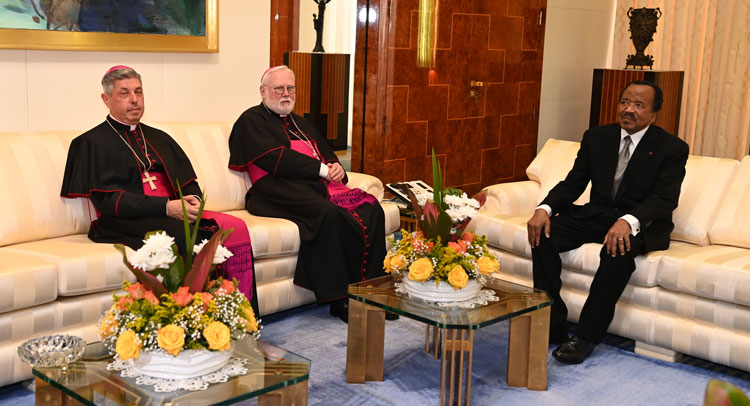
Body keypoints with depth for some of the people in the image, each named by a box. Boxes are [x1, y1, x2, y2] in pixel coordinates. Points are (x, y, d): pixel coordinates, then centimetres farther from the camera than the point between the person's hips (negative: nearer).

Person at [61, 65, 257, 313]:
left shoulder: (158, 138, 26)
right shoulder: (93, 142, 7)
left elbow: (188, 179, 19)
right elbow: (107, 199, -6)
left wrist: (192, 199, -8)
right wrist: (166, 207, -17)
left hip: (174, 212, 6)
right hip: (128, 222, -5)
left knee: (236, 227, -22)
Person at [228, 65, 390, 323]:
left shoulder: (299, 123, 32)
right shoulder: (252, 121, 8)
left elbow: (328, 155, 26)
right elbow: (276, 160, -8)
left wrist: (337, 169, 1)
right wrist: (323, 169, -10)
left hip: (320, 185, 7)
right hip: (281, 190, -7)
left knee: (371, 209, -19)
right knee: (329, 214, -37)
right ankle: (337, 299, -30)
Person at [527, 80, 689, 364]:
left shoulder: (672, 148, -6)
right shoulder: (596, 138, 7)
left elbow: (665, 199, -17)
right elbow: (572, 183, 4)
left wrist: (628, 221, -37)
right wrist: (545, 208, -17)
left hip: (642, 224, -4)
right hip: (597, 215, 4)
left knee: (618, 248, -38)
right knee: (543, 234, -20)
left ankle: (586, 336, -27)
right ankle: (553, 325, -15)